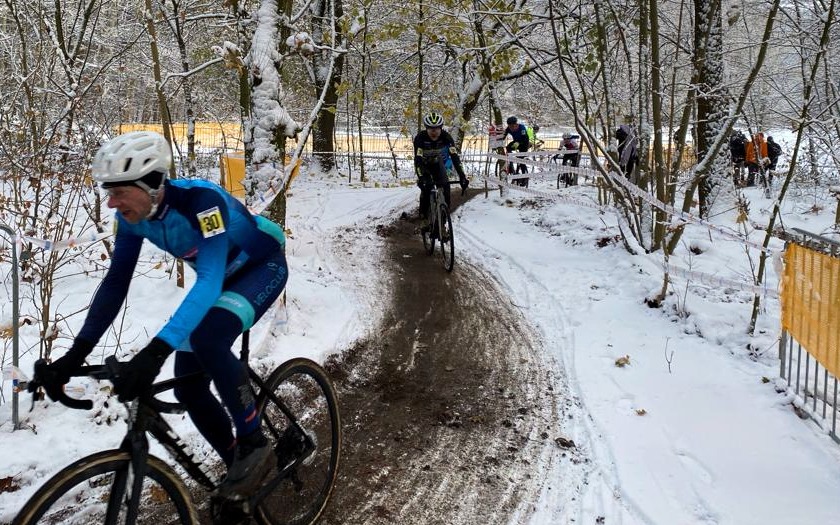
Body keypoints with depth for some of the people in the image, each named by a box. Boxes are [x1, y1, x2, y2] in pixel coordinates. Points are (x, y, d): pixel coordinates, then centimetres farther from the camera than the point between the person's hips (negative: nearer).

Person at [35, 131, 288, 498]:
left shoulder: (202, 199, -37)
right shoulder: (132, 216, -16)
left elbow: (210, 280, -47)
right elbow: (116, 282, -13)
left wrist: (156, 350, -57)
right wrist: (76, 353, -22)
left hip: (264, 267, -7)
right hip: (223, 276, 7)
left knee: (206, 340, -34)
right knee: (188, 389, -2)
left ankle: (254, 443, -15)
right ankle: (238, 467, 19)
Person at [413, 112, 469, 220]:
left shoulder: (446, 137, -29)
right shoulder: (420, 138, -33)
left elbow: (455, 156, -34)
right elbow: (417, 160, -39)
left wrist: (462, 176, -44)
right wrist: (421, 178, -53)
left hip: (438, 163, 2)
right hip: (424, 164, -2)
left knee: (444, 185, -16)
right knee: (427, 185, -21)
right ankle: (423, 214, -8)